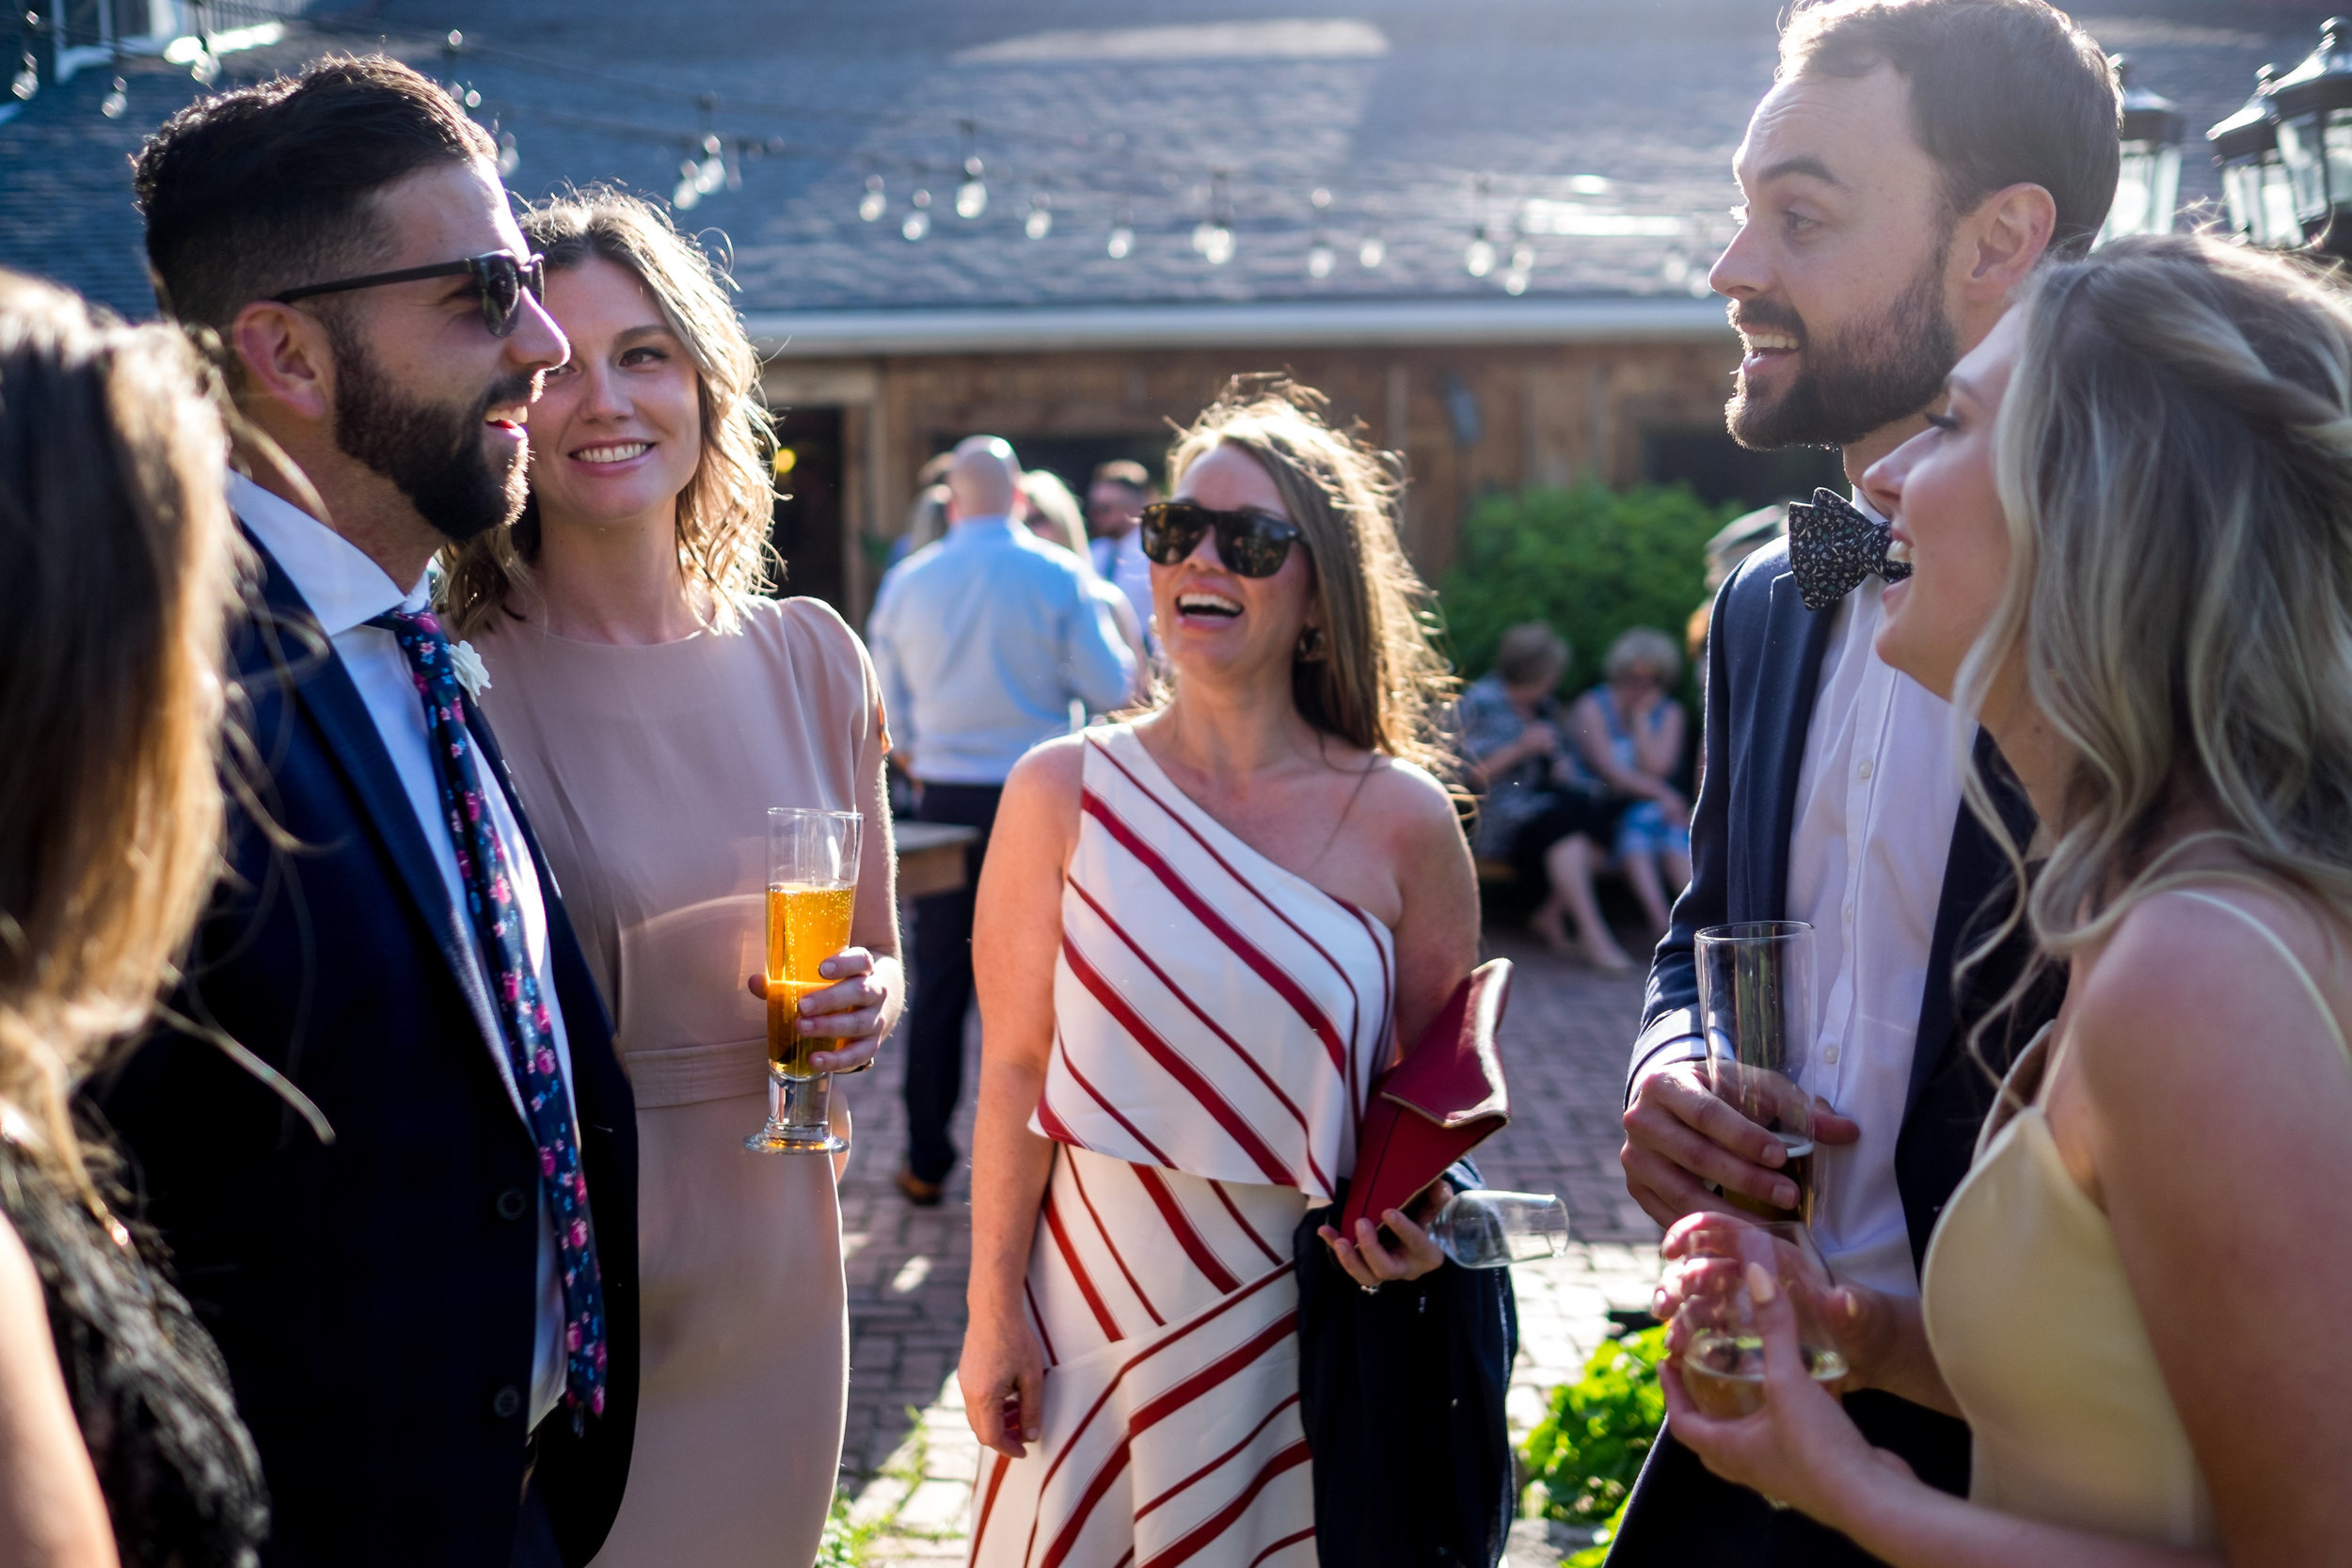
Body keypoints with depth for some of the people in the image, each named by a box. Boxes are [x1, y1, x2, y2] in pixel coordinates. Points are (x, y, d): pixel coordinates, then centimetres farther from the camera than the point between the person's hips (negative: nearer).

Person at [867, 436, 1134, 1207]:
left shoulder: (907, 581, 2)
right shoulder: (1059, 576, -7)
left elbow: (889, 710, 11)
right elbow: (1111, 688, -6)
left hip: (946, 798, 2)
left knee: (940, 982, 9)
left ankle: (926, 1161, 14)